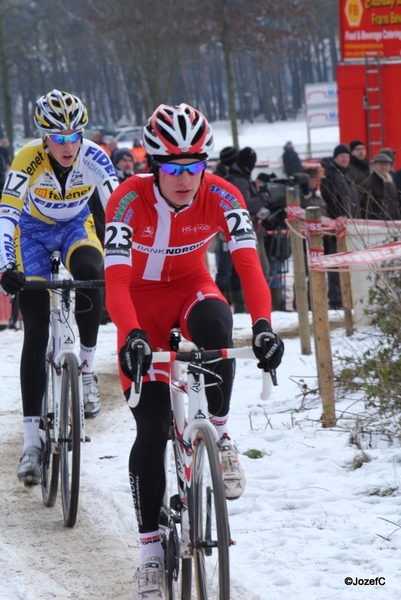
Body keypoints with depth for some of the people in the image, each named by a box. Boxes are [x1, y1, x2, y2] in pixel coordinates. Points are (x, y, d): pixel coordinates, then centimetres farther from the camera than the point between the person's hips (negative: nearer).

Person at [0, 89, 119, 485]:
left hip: (75, 226, 1)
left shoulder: (93, 158, -26)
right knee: (36, 332, -9)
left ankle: (86, 370, -13)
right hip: (34, 231, -1)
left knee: (90, 273, -35)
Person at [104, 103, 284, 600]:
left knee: (213, 323, -39)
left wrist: (262, 324, -47)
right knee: (151, 431, -9)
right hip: (143, 300, -1)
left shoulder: (221, 197, -21)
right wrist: (132, 335, -51)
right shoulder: (129, 201, -26)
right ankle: (151, 552, 1)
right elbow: (116, 279, -34)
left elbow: (248, 263, -30)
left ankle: (217, 436, -16)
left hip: (191, 287, 1)